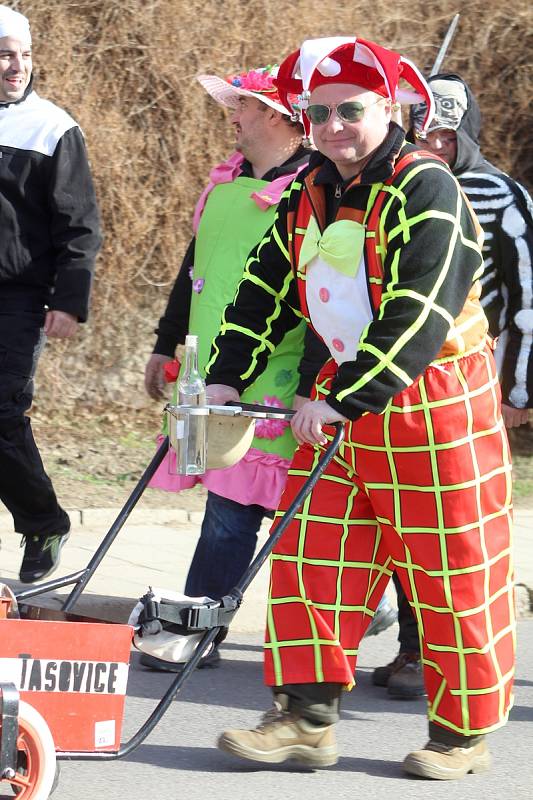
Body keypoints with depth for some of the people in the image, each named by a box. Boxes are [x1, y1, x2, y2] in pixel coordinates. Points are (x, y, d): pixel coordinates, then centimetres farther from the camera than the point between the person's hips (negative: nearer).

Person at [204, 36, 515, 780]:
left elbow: (415, 316, -25)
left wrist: (347, 399, -28)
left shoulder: (426, 189, -17)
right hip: (341, 401, 7)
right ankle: (307, 717, 5)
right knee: (312, 557, 1)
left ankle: (464, 733, 12)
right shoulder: (307, 197, 8)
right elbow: (266, 292, 13)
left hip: (438, 407, -7)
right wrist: (226, 377, 2)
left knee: (452, 573, 1)